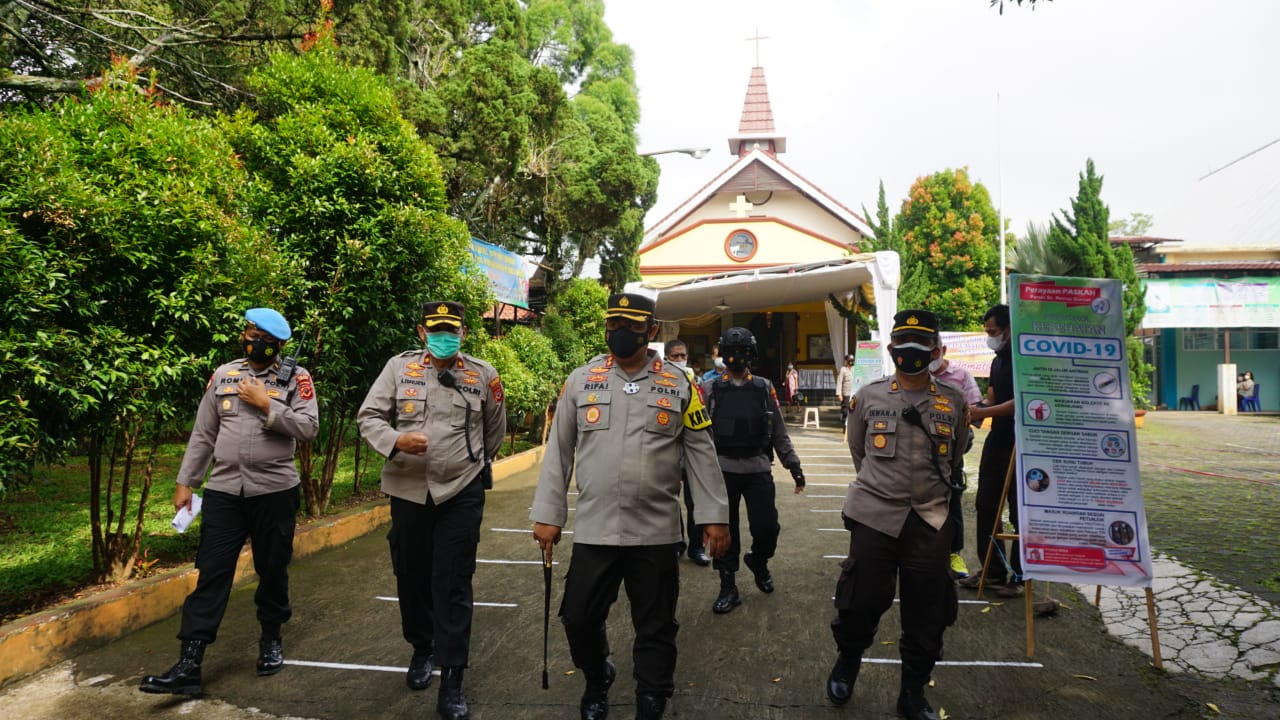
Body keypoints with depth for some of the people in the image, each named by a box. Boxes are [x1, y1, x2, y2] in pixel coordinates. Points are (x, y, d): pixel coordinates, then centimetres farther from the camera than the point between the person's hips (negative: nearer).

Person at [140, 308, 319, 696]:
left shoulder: (297, 377, -2)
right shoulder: (223, 375, 8)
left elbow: (308, 428, -13)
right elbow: (203, 434, 10)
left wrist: (265, 404, -15)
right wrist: (185, 482, 8)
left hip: (274, 491, -2)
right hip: (223, 491, 2)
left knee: (272, 571, 12)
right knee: (211, 575, 1)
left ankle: (271, 640, 32)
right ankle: (188, 664, 4)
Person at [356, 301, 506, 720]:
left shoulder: (483, 375, 0)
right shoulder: (399, 367, 0)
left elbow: (495, 428, 15)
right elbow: (368, 416, 1)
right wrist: (396, 441, -18)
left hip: (462, 493, -1)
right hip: (408, 490, 2)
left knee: (453, 586, -1)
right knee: (412, 576, 15)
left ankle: (451, 682, 7)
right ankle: (421, 649, 40)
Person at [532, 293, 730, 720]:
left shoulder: (679, 385, 1)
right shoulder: (580, 381, 2)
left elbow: (701, 455, 3)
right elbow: (558, 452, 5)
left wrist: (714, 516, 0)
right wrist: (547, 515, 3)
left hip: (656, 532, -1)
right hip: (593, 529, 1)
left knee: (656, 629, 9)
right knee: (579, 619, 10)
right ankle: (596, 680, 41)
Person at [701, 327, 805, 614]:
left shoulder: (765, 388, 7)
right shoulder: (710, 389, 2)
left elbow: (779, 432, 10)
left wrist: (794, 465, 7)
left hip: (759, 469, 1)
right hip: (722, 470, -1)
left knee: (767, 528, -2)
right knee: (725, 531, 4)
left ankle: (758, 561, 31)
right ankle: (728, 589, 18)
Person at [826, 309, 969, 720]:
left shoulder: (954, 402, 3)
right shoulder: (868, 396, 1)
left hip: (930, 521, 1)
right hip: (874, 516, -1)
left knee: (927, 614, 8)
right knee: (862, 601, 3)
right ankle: (847, 661, 33)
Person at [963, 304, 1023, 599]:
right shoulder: (998, 361, 15)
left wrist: (982, 413, -23)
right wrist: (972, 411, 0)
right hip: (996, 441, 9)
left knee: (1019, 512, 0)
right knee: (985, 506, 11)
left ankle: (1018, 577, 9)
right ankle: (993, 571, 22)